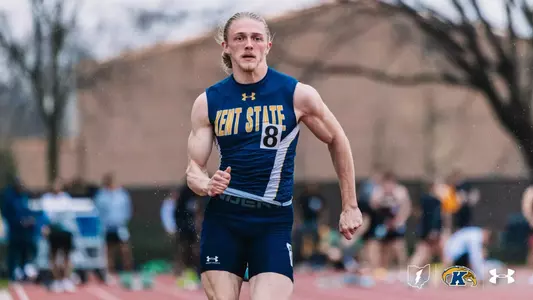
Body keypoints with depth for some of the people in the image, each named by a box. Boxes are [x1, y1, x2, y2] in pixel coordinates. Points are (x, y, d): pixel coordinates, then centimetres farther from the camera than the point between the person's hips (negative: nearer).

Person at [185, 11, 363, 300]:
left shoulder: (297, 95, -4)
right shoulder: (207, 102, 1)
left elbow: (337, 141, 10)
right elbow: (194, 168, 6)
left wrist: (350, 207, 11)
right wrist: (205, 184, -18)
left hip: (274, 222, -2)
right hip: (222, 220, 2)